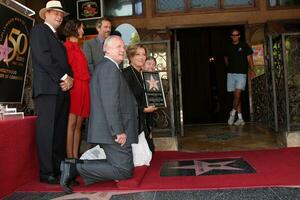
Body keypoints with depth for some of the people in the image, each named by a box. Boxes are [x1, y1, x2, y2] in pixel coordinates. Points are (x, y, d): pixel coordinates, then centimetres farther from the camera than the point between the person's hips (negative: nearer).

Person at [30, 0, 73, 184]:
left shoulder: (57, 38, 27)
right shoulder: (39, 30, 4)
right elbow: (42, 56, -11)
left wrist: (69, 79, 0)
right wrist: (63, 77, -12)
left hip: (62, 89, 8)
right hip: (48, 88, -8)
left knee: (60, 131, 6)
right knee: (47, 130, -7)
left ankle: (59, 168, 11)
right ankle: (46, 173, -2)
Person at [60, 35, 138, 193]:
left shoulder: (103, 66, 22)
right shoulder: (110, 67, -11)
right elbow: (110, 102, -22)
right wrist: (119, 131, -23)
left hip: (111, 130, 10)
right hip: (115, 131, -10)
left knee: (119, 165, 16)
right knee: (124, 170, -4)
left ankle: (75, 165, 8)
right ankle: (76, 168, -6)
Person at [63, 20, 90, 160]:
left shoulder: (78, 48, 26)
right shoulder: (67, 46, 0)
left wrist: (86, 83, 12)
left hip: (83, 88, 8)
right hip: (73, 86, -8)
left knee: (78, 125, 5)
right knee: (71, 123, -9)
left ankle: (75, 156, 8)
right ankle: (69, 157, -6)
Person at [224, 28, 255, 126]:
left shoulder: (244, 46, 2)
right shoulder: (228, 47, 11)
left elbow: (249, 59, -1)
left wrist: (252, 71, -10)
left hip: (241, 74, -4)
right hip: (231, 74, 4)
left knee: (238, 94, -16)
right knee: (236, 96, 4)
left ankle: (233, 112, 4)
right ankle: (240, 118, 9)